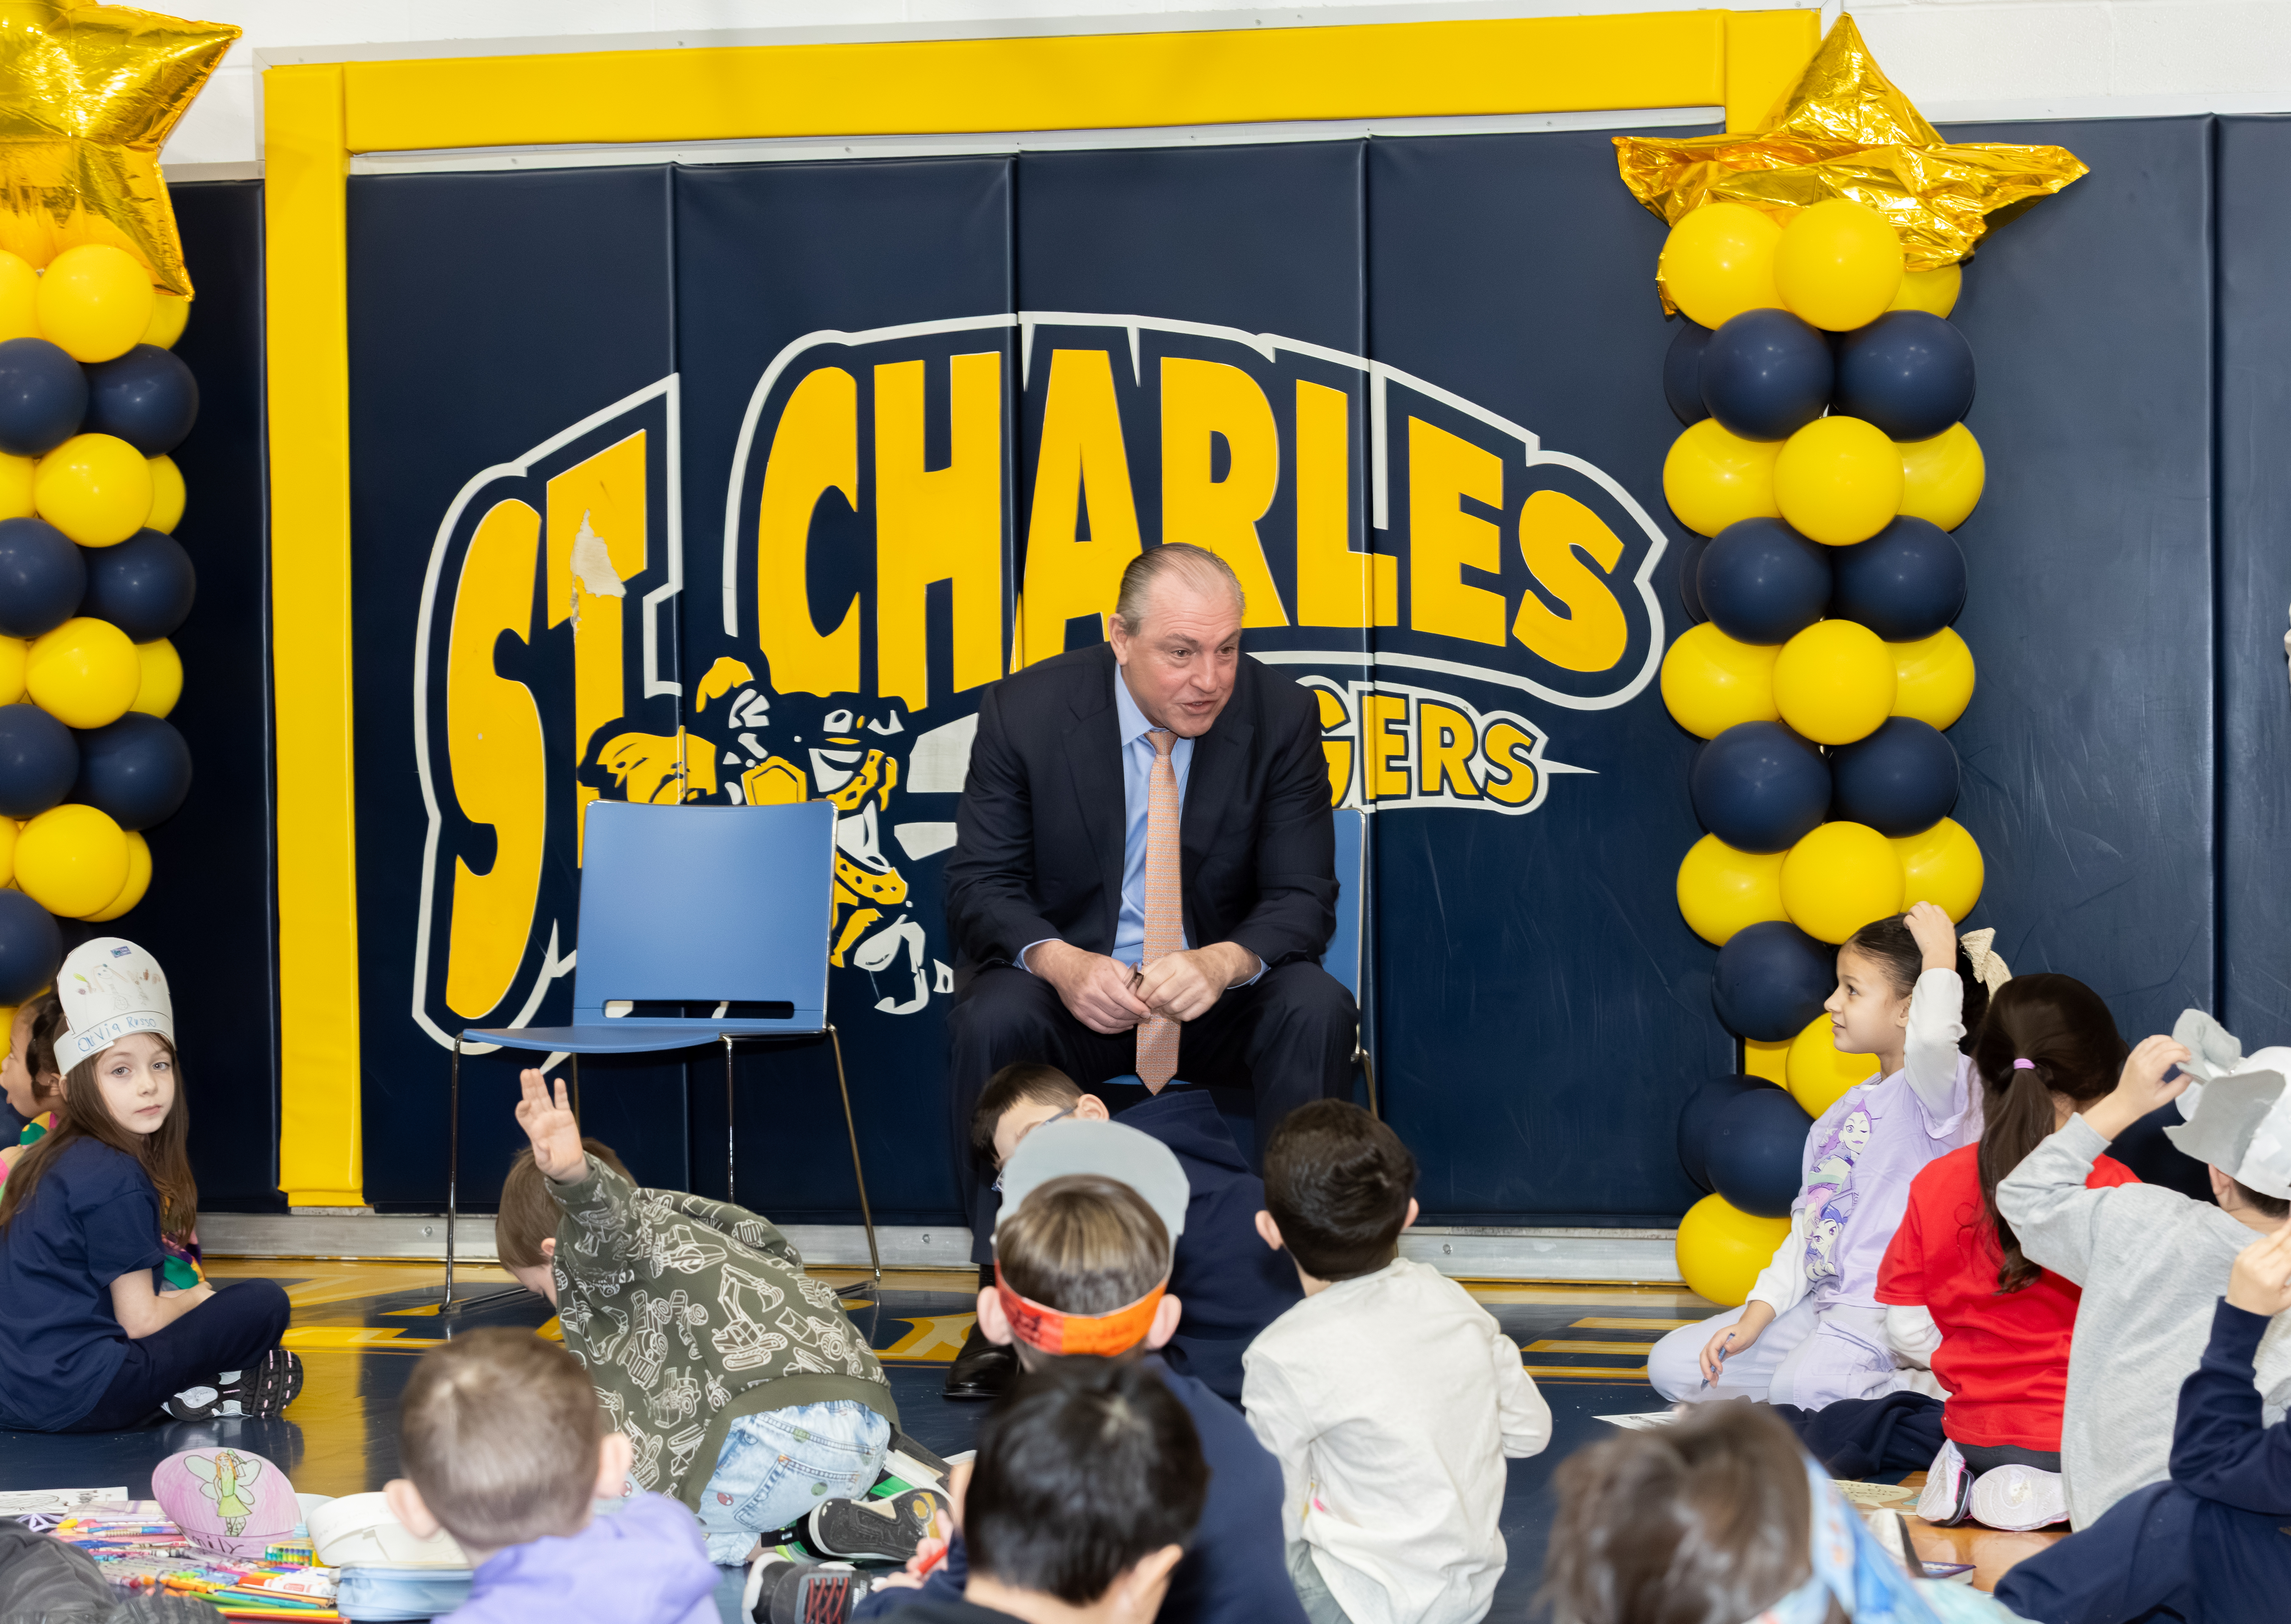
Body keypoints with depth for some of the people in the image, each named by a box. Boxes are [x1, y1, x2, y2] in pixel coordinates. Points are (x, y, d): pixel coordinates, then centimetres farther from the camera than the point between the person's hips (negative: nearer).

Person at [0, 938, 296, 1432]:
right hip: (77, 1399, -9)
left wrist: (176, 1298, 20)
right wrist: (195, 1299, 10)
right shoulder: (117, 1181, -14)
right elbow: (140, 1320, -11)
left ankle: (181, 1390, 10)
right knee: (264, 1302, -7)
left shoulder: (52, 1159, 13)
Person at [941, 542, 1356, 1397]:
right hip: (1070, 983, -1)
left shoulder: (1281, 716, -8)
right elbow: (981, 881, -7)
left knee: (1318, 1008, -30)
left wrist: (1223, 963, -32)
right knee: (989, 1019, -33)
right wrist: (1059, 963, -30)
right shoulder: (1025, 711, -9)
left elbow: (1303, 898, -8)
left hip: (1218, 995, 1)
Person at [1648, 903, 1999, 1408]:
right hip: (1823, 1306, 9)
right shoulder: (1843, 1113, 18)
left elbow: (1931, 1040, -37)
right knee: (1672, 1364, 2)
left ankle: (1951, 1396, -12)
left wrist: (1940, 956, -20)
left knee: (1801, 1384, -38)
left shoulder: (1941, 1087, -10)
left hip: (1888, 1309, -9)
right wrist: (1754, 1319, 5)